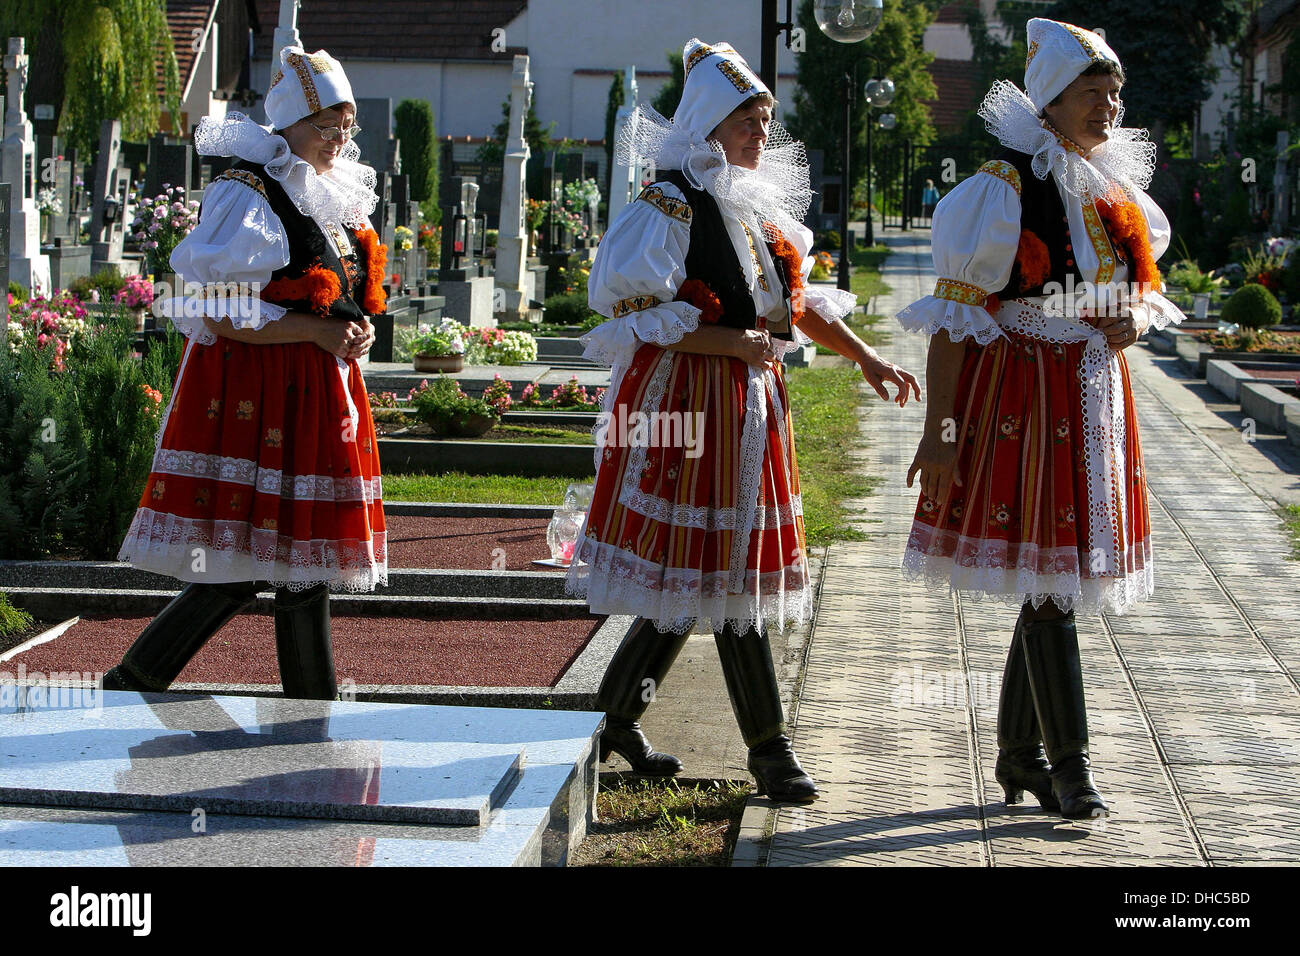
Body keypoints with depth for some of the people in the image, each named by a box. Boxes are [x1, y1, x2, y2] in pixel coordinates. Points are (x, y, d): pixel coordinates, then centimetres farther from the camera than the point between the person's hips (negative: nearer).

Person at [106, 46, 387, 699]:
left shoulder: (336, 198, 15)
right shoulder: (245, 194, -11)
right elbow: (221, 314, -17)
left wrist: (360, 329, 5)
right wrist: (316, 331, -19)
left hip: (321, 397, 8)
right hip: (252, 394, -8)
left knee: (308, 568, 10)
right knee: (233, 577, -9)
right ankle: (127, 690, 4)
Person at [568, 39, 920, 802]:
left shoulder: (759, 206, 15)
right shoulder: (671, 207, -11)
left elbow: (798, 300, 23)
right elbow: (638, 316, -16)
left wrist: (864, 357, 16)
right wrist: (736, 343, -19)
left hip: (753, 399, 9)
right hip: (690, 403, -9)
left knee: (694, 574, 12)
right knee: (722, 574, -5)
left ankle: (618, 716, 25)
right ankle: (769, 747, 1)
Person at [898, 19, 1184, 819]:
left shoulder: (1117, 190, 9)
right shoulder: (1007, 189, -11)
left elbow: (1142, 285, 23)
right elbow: (953, 313, -13)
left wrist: (1137, 319, -3)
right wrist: (938, 430, -17)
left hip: (1094, 396, 7)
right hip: (1021, 399, -7)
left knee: (1058, 572, 12)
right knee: (1047, 578, -6)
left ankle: (1019, 751, 23)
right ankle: (1069, 763, 1)